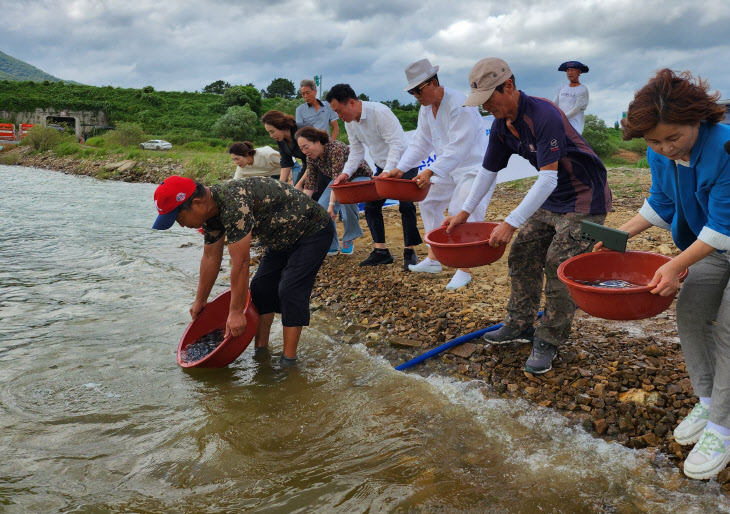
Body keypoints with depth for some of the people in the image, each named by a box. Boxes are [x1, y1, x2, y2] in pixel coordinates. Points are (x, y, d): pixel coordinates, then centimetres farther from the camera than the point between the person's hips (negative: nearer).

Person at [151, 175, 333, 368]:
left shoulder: (234, 204, -35)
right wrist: (200, 301, 17)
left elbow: (241, 262, -32)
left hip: (314, 231, -9)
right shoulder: (211, 210, -4)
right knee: (261, 287, 6)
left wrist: (236, 312, -25)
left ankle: (288, 361, -9)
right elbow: (211, 257, 8)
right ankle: (261, 351, 15)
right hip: (284, 237, 9)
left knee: (290, 291, -17)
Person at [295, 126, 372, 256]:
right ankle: (331, 246, 2)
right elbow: (309, 185, -7)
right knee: (321, 209, -17)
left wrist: (332, 205, -46)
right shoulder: (311, 157, -12)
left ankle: (349, 240, -16)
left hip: (360, 177, -6)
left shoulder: (336, 149, -34)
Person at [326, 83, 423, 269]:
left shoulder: (380, 112, -28)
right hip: (382, 166, 8)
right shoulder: (350, 122, -3)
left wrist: (388, 172, -39)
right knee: (371, 205, 2)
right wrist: (346, 172, -13)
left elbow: (397, 144, -31)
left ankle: (410, 251, -3)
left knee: (406, 205, -14)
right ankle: (381, 251, 9)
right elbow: (357, 150, 3)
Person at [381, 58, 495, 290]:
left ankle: (464, 271, -2)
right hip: (450, 169, 10)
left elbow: (458, 148, -32)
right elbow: (421, 143, 6)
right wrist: (400, 168, -6)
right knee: (428, 203, 12)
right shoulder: (426, 108, 2)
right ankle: (433, 260, 23)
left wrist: (431, 171, -39)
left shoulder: (460, 106, -26)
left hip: (475, 166, -9)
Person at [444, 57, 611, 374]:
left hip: (583, 200, -9)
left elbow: (548, 179, -32)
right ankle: (520, 324, 23)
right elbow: (489, 171, 10)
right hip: (548, 198, 9)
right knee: (522, 256, 9)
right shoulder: (501, 126, -2)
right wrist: (465, 212, 8)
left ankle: (549, 340, 4)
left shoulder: (543, 116, -29)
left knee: (559, 268, -11)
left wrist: (512, 223, -32)